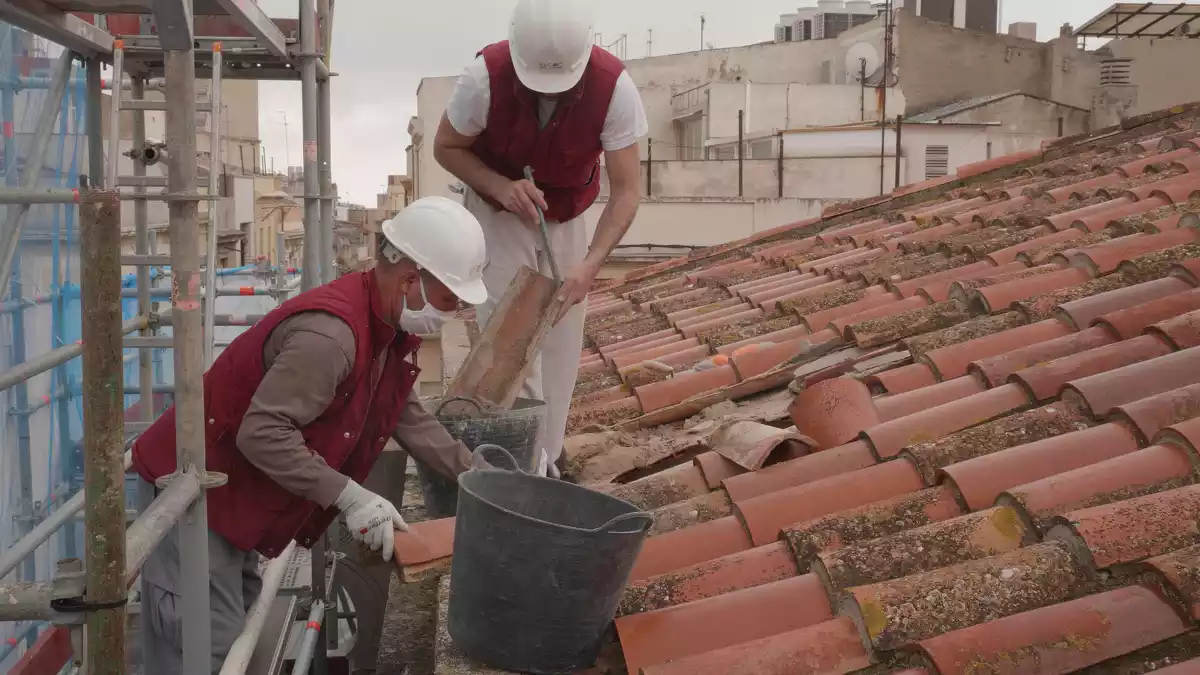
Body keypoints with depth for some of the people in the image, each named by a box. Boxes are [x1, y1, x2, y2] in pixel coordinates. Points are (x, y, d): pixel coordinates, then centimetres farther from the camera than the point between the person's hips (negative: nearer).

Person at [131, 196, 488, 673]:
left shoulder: (393, 325, 2)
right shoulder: (330, 333, -31)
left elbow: (406, 414, 12)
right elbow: (262, 433, -34)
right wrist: (349, 497, -31)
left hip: (240, 491, 10)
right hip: (191, 487, -10)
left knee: (241, 633, 16)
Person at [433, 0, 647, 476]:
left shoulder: (614, 87, -31)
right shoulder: (486, 75, -31)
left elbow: (626, 191, -28)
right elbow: (445, 148, -14)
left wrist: (592, 263, -43)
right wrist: (501, 186, -32)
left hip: (565, 218, 2)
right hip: (497, 210, -1)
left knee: (559, 340, 6)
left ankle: (545, 454, 23)